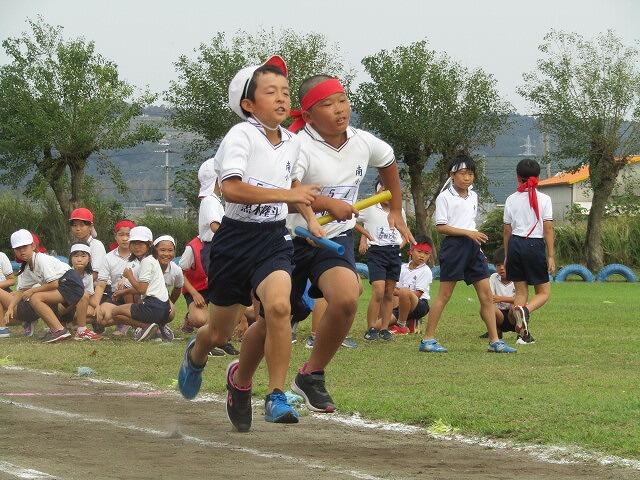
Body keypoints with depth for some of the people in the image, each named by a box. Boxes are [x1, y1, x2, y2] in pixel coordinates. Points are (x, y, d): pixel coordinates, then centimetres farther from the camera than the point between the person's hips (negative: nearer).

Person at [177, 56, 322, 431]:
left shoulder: (293, 143, 6)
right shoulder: (241, 136, -14)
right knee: (219, 333, 11)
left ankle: (277, 397, -19)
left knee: (278, 305, -28)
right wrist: (287, 195, -35)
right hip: (237, 238, -3)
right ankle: (196, 356, 49)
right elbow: (231, 188, -30)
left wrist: (311, 217, 15)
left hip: (274, 238, 3)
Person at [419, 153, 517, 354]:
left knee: (487, 295, 2)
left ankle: (495, 341, 5)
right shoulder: (445, 197, -7)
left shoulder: (473, 196, 15)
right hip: (454, 246, -7)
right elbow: (441, 227, -12)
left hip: (473, 247, 7)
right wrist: (468, 233, -17)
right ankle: (428, 339, 3)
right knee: (444, 294, -4)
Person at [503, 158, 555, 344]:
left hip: (515, 244, 3)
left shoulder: (511, 199, 5)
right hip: (535, 245, -3)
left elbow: (506, 230, 8)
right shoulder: (543, 199, -3)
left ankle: (523, 333, 0)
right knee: (543, 292, 7)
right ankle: (525, 310, -25)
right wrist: (551, 256, -3)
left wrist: (507, 256, 16)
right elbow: (548, 229, -6)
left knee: (521, 291, 10)